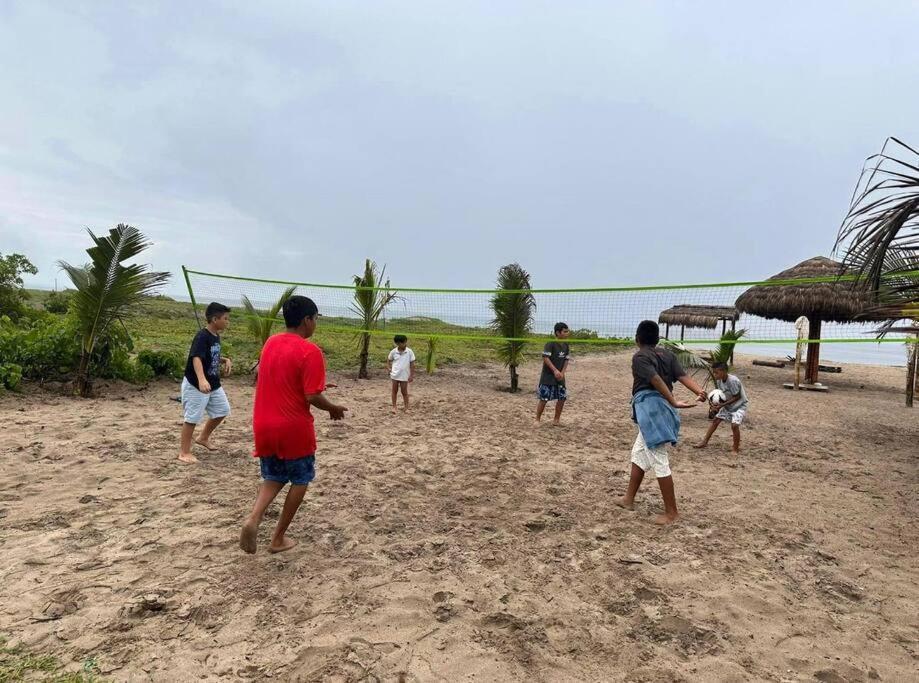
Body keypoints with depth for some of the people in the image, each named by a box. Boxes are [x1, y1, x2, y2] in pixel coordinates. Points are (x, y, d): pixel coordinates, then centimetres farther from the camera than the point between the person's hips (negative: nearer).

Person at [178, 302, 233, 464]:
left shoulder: (216, 336, 6)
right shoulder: (202, 337, -22)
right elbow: (196, 359, -36)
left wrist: (225, 360, 3)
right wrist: (201, 380, -51)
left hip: (214, 384, 9)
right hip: (195, 385, -9)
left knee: (222, 411, 16)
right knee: (192, 418, 0)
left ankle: (203, 438, 35)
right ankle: (184, 452, 14)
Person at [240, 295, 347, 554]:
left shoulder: (270, 342, 6)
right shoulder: (310, 351, -16)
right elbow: (312, 397, -19)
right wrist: (334, 409, -1)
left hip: (264, 426, 6)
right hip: (294, 428, -6)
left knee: (273, 478, 21)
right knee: (300, 480, 15)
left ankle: (253, 518, -5)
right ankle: (279, 538, 19)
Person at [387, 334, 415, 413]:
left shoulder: (410, 352, -9)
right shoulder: (393, 352, -5)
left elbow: (412, 364, -5)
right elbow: (389, 360, 12)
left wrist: (412, 375, -5)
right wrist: (389, 368, -1)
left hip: (404, 376, -1)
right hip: (395, 375, 1)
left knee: (404, 392, 6)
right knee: (394, 391, 11)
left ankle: (406, 408, 15)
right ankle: (394, 407, 22)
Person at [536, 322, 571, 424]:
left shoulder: (566, 345, 7)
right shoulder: (550, 344, -14)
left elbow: (566, 360, 10)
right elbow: (545, 358, -19)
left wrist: (562, 373, -5)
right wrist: (555, 370, -22)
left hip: (559, 377, 7)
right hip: (548, 376, -6)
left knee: (562, 398, 4)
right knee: (544, 398, -6)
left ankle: (556, 419, 18)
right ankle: (537, 419, 8)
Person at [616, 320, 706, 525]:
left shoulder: (639, 357, -8)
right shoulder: (667, 354, 13)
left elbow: (656, 380, -21)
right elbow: (682, 376, -2)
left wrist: (674, 402, -23)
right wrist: (700, 392, -15)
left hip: (650, 409, -9)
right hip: (658, 409, 9)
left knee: (659, 461, -3)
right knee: (638, 454, 21)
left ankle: (671, 512, 4)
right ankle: (629, 499, 32)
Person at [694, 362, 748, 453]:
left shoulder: (733, 380, -29)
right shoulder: (719, 381, -6)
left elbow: (736, 397, -23)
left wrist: (722, 405, -26)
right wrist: (716, 403, -15)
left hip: (740, 405, -8)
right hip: (728, 406, 8)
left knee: (734, 425, -22)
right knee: (715, 419, 9)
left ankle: (736, 449, -4)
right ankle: (705, 442, 19)